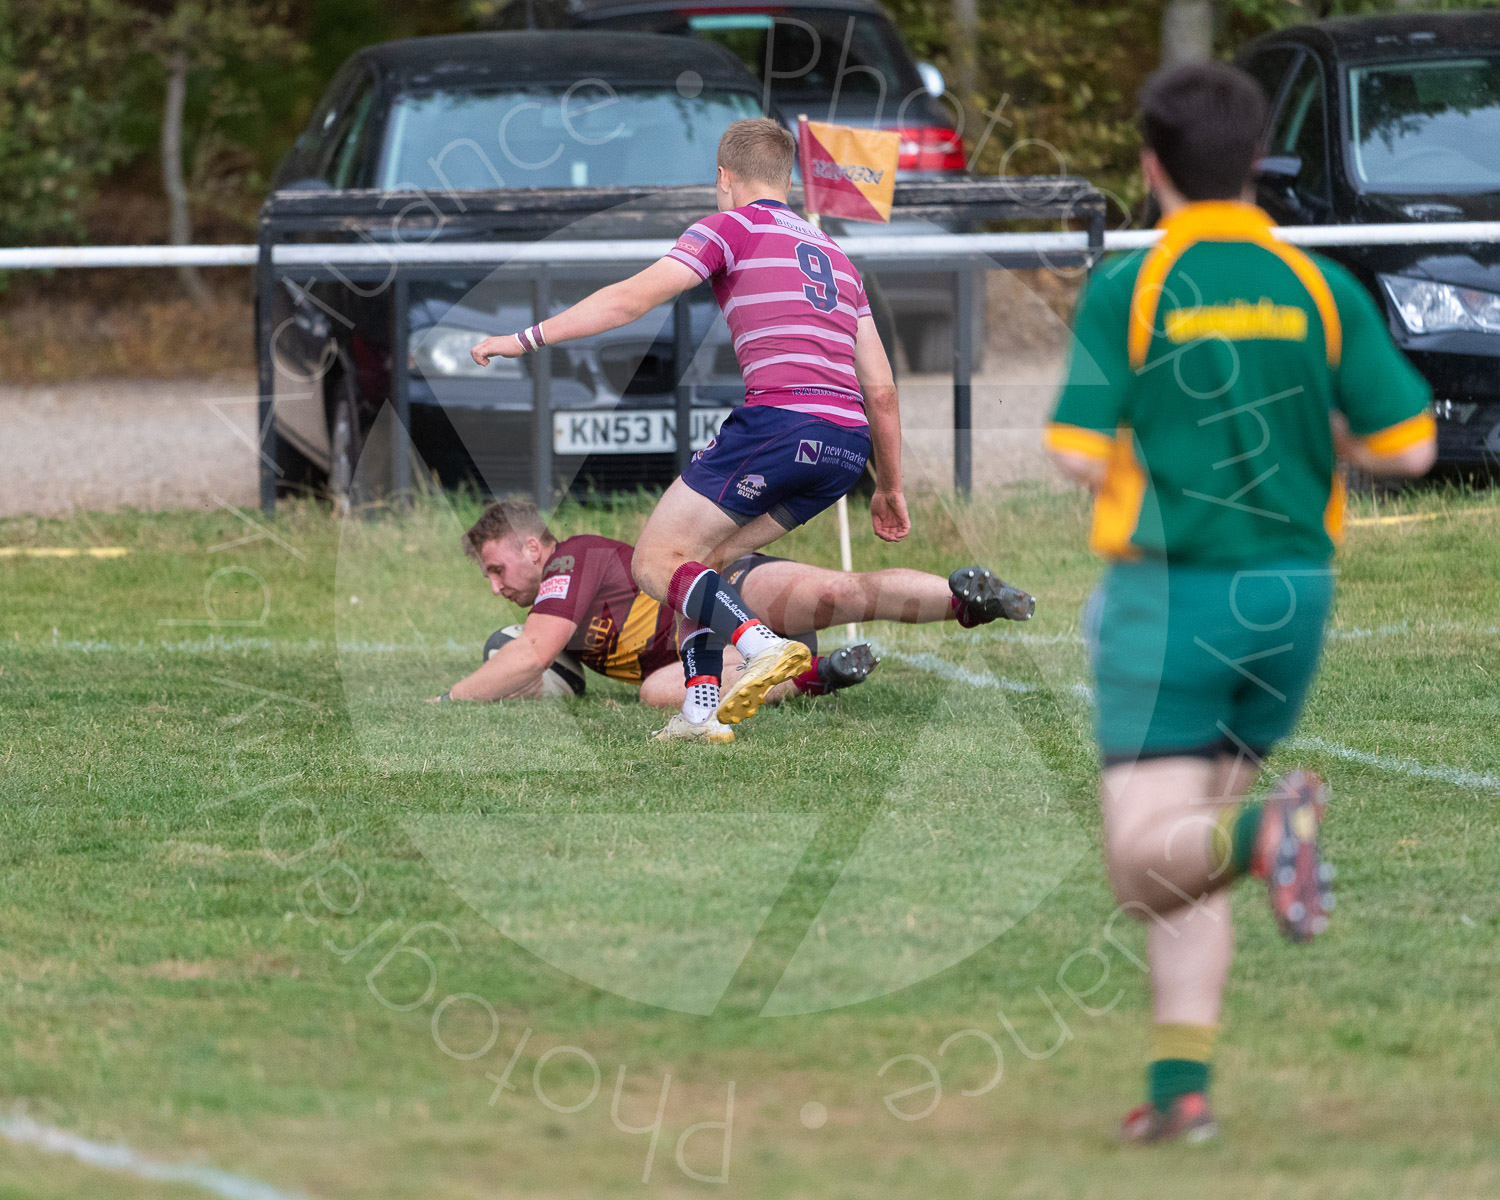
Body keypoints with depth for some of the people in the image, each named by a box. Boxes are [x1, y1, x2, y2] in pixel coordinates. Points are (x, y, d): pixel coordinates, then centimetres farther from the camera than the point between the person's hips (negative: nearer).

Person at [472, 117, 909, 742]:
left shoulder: (733, 226, 8)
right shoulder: (833, 253, 27)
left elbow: (631, 298, -2)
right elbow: (881, 389, 24)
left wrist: (527, 338, 3)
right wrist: (890, 489, 32)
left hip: (781, 421, -7)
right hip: (848, 446, 7)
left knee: (657, 562, -2)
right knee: (703, 555, 22)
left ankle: (762, 643, -26)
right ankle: (702, 706, 8)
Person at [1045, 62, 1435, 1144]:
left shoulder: (1124, 289, -8)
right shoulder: (1319, 287, 1)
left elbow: (1079, 457, -14)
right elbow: (1408, 446, -2)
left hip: (1172, 594, -4)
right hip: (1291, 593, 4)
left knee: (1147, 862, -4)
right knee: (1192, 852, 17)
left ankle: (1266, 833, -35)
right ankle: (1183, 1083, 10)